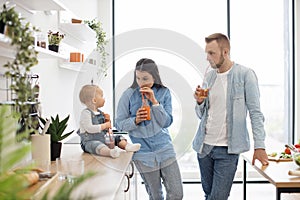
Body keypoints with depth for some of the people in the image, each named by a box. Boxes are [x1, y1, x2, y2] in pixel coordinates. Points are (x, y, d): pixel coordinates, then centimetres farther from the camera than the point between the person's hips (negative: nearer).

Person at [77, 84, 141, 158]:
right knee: (96, 145, -38)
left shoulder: (100, 113, 13)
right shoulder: (86, 113, -12)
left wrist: (108, 121, 1)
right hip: (90, 141, -9)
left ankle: (127, 146, -23)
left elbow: (106, 129, 22)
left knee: (118, 138, 4)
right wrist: (105, 125, -19)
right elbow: (89, 128, -24)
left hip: (103, 138, 9)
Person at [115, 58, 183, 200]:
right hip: (143, 154, -1)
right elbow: (119, 123, -2)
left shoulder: (164, 93, 0)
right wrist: (135, 120, -20)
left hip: (165, 149, 2)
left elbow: (166, 122, -6)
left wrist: (154, 101, -16)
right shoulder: (129, 95, -5)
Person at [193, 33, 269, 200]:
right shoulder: (209, 76, 9)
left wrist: (259, 146, -16)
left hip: (228, 150, -5)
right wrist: (200, 102, -7)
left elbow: (255, 113, -9)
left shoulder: (245, 75, -7)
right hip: (204, 146, 5)